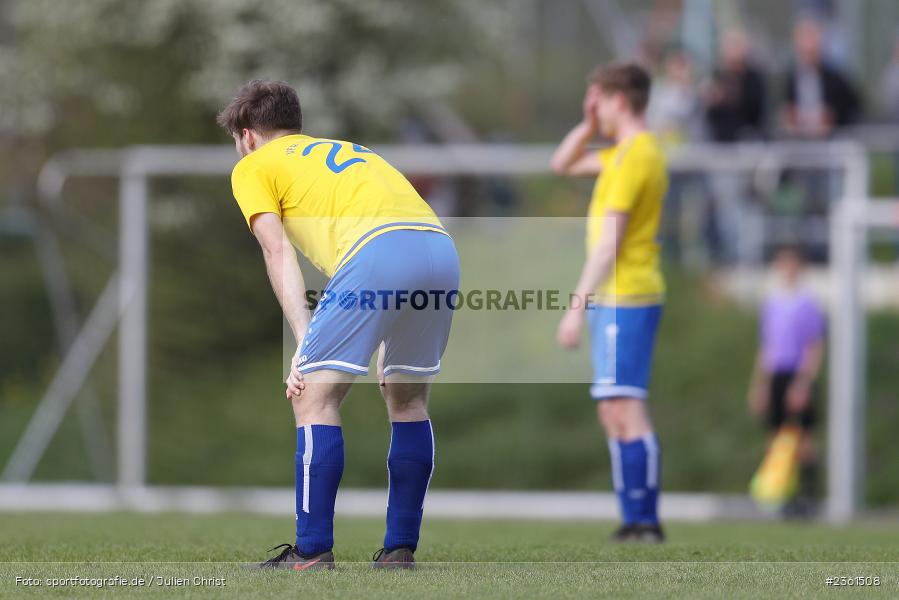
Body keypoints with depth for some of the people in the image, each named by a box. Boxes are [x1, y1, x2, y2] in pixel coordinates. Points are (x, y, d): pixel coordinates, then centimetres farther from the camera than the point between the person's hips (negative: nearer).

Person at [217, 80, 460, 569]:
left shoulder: (252, 168, 20)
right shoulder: (348, 151, 39)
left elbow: (278, 252, 5)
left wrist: (304, 342, -2)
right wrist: (387, 349, 35)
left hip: (377, 252, -6)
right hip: (441, 248, 6)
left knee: (314, 397, 1)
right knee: (408, 401, 21)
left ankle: (313, 550, -3)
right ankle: (401, 547, 20)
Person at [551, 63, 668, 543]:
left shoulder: (635, 156, -15)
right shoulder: (633, 151, 16)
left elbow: (609, 241, -19)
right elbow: (563, 164, 29)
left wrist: (578, 306, -19)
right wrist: (589, 125, 14)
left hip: (623, 299, -10)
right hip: (624, 299, 10)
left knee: (624, 410, -12)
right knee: (614, 413, 11)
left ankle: (644, 521, -14)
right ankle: (636, 521, 11)